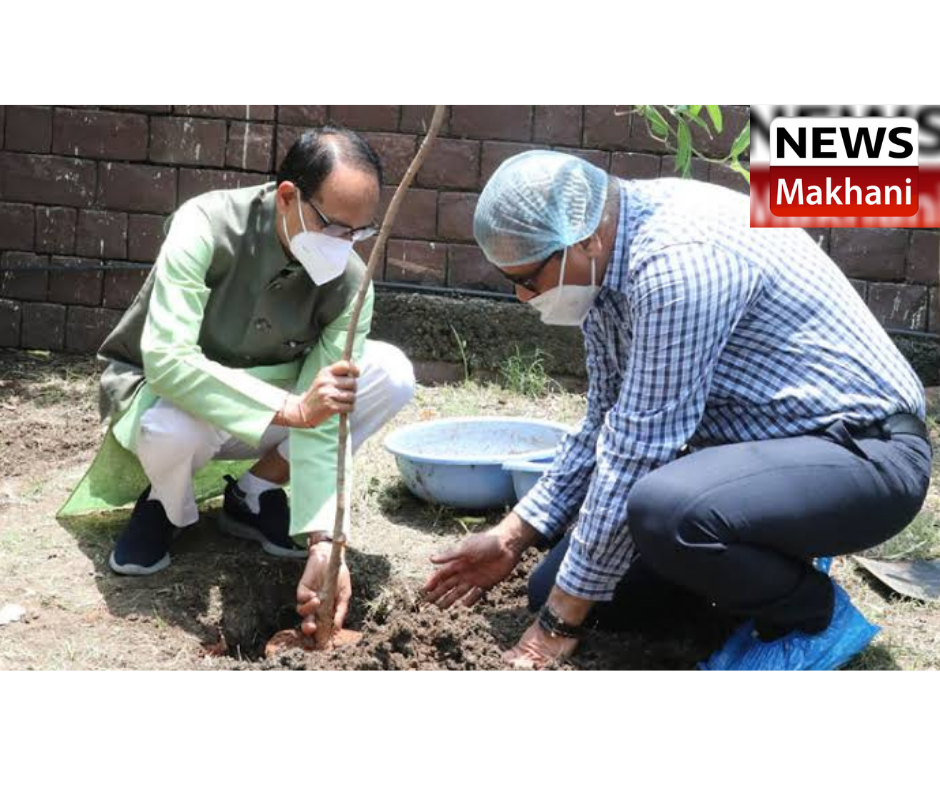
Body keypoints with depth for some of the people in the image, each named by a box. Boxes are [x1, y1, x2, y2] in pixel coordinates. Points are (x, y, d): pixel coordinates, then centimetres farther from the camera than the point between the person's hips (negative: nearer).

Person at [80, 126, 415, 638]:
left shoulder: (350, 281, -20)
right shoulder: (206, 227, -29)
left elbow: (325, 418, -23)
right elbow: (165, 361, -39)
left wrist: (322, 541, -33)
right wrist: (291, 408, -47)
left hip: (267, 412, 4)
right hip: (158, 391, -3)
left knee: (392, 374, -19)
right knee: (175, 425, -41)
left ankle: (255, 494, -1)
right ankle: (167, 508, -2)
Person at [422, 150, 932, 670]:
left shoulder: (679, 260, -28)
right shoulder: (608, 261, 1)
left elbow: (637, 450, -26)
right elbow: (607, 426, 12)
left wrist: (561, 622, -17)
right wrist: (512, 537, 7)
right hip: (756, 443, 9)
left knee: (665, 510, -38)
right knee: (559, 587, 4)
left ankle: (811, 614, -9)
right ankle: (771, 568, 16)